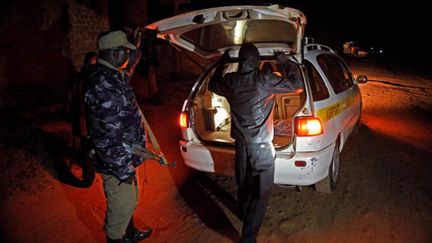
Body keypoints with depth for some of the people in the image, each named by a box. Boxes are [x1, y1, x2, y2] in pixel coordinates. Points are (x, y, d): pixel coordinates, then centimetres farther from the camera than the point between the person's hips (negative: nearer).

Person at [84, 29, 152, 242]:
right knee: (121, 207, 8)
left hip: (123, 157, 10)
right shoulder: (103, 85, -27)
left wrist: (136, 47, 30)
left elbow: (127, 69, 32)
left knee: (129, 201, 27)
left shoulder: (110, 75, 5)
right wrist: (123, 168, -23)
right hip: (117, 161, -10)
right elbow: (106, 135, -28)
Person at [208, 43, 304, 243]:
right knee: (261, 194, 4)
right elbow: (297, 85, -6)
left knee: (243, 187, 24)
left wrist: (222, 62, 29)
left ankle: (245, 218, 48)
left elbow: (212, 85, 21)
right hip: (261, 147, -5)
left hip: (240, 144, 6)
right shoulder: (265, 80, -16)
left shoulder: (229, 81, -2)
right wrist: (286, 62, 6)